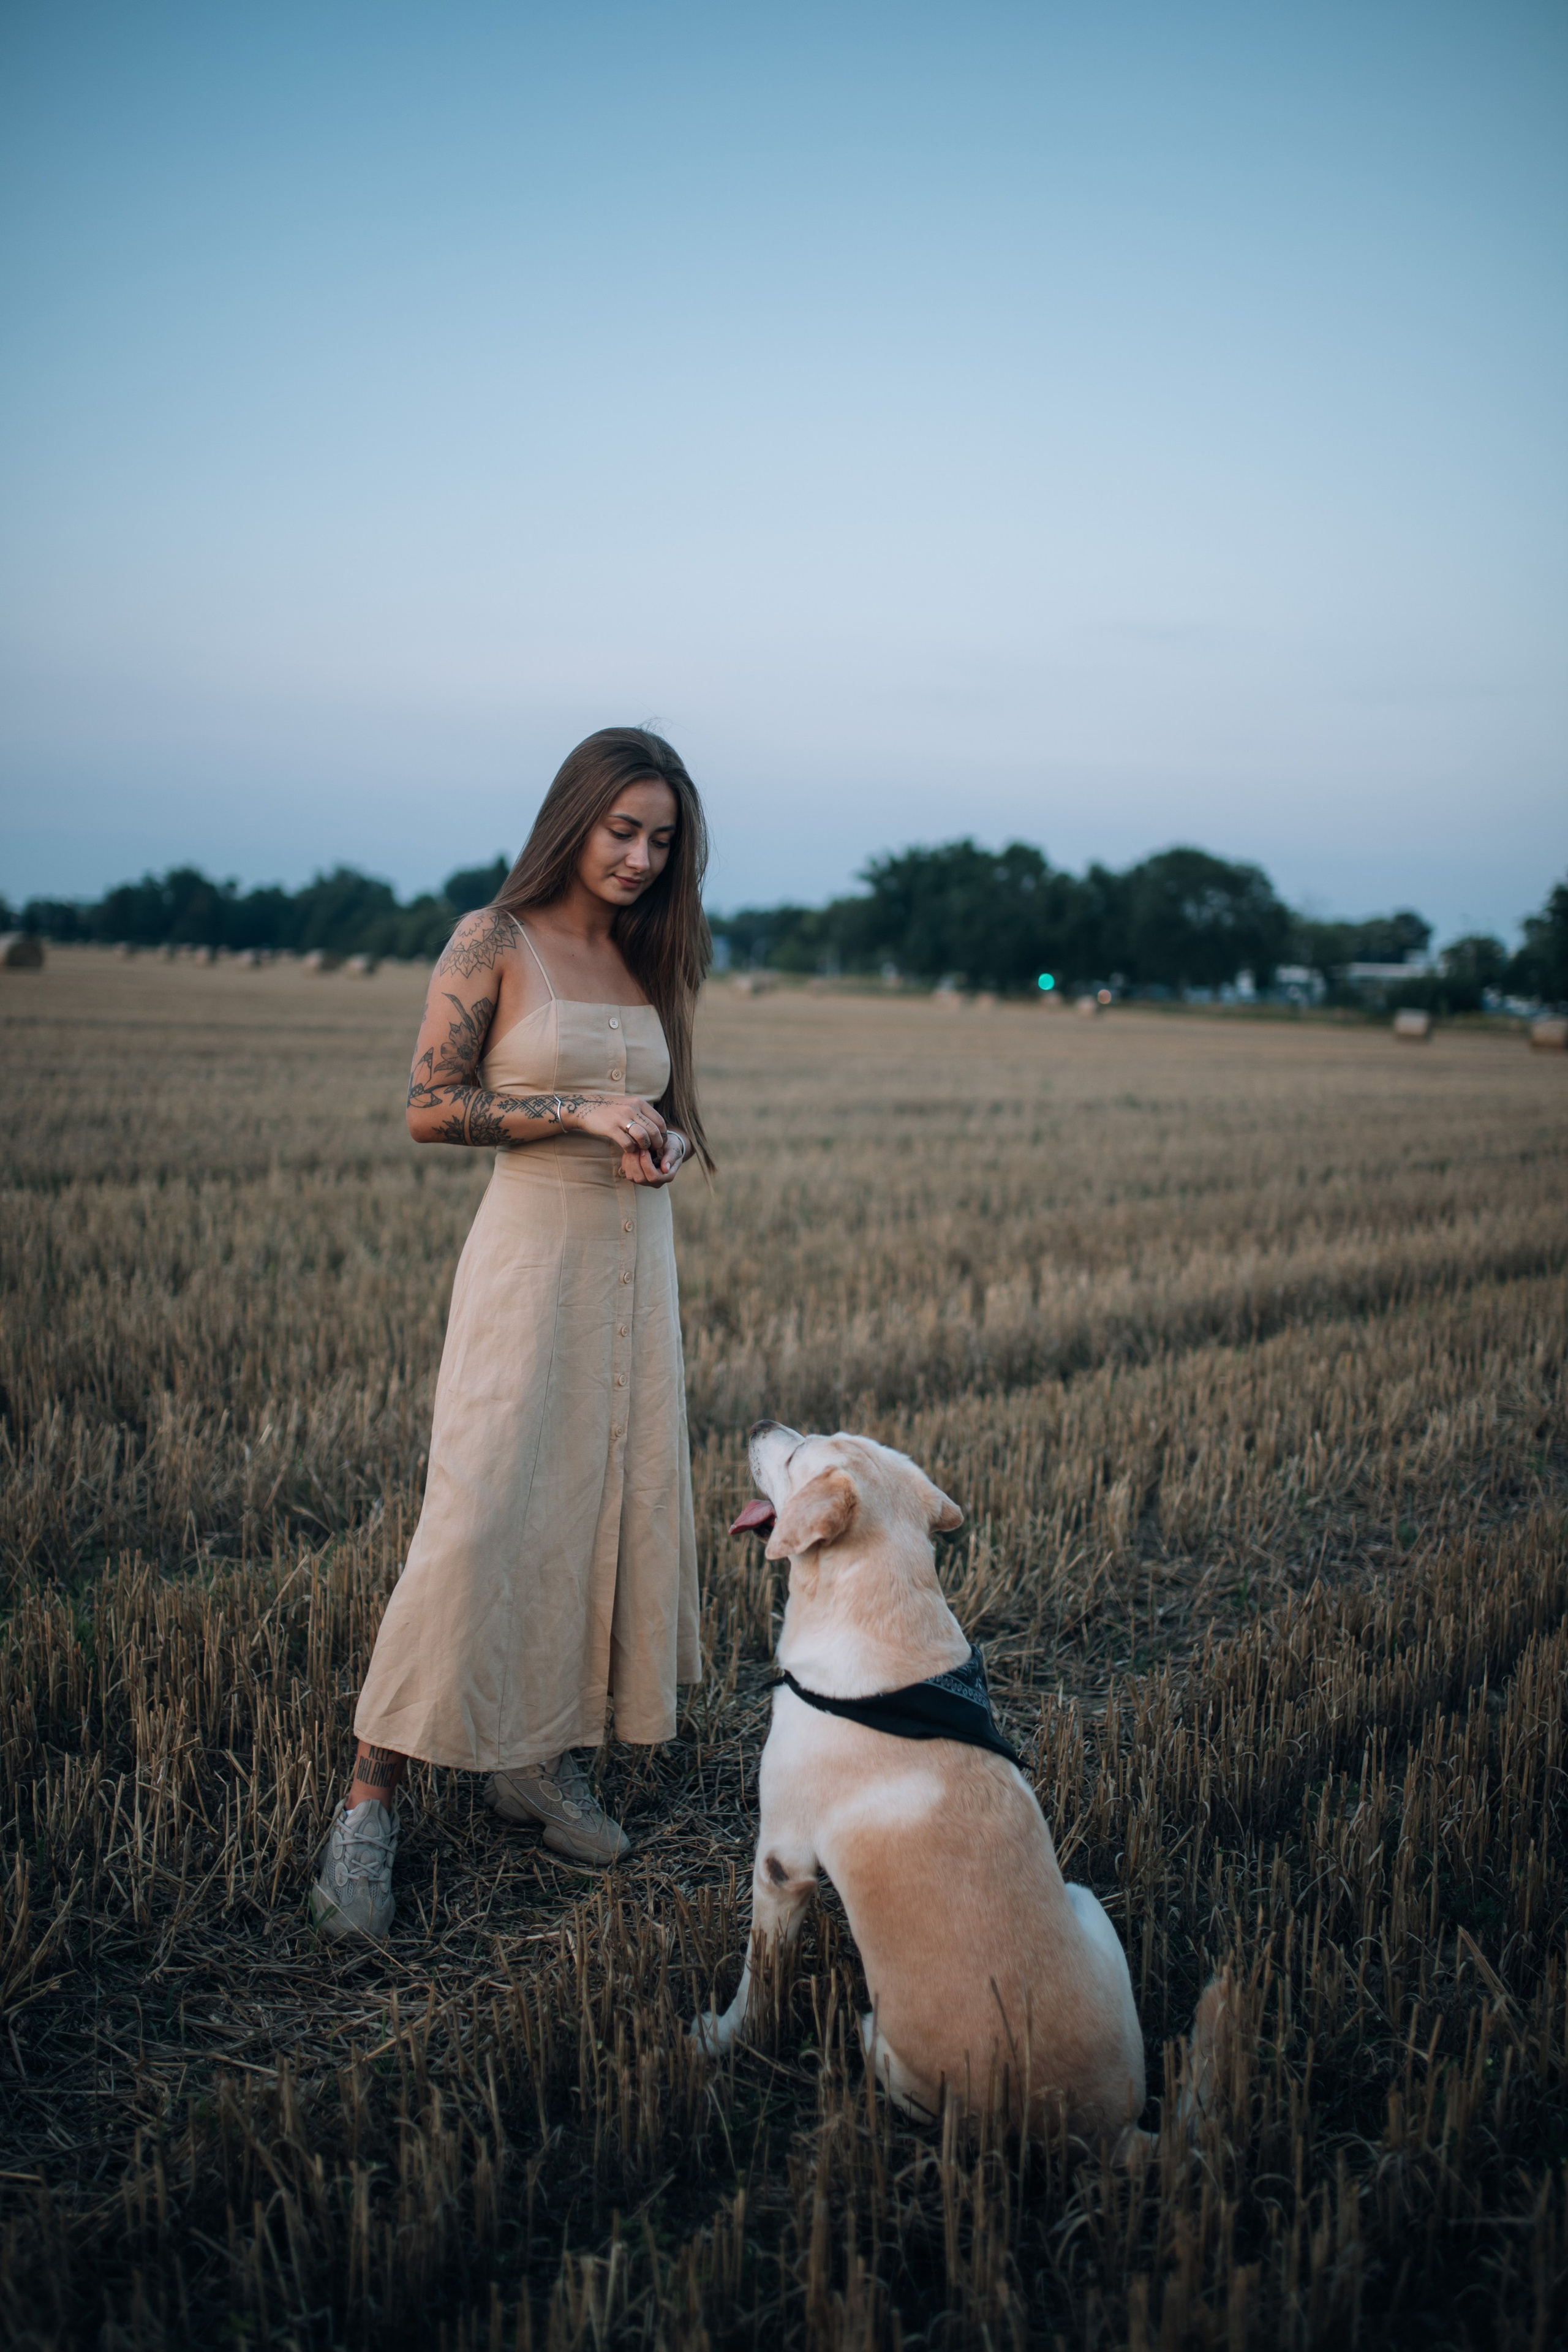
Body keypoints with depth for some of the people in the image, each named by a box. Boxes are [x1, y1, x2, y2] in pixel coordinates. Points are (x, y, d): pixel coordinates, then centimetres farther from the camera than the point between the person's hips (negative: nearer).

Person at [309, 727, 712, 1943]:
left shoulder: (651, 962, 12)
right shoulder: (495, 943, -5)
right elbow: (429, 1108, -8)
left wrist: (662, 1149, -4)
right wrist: (580, 1113, -16)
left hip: (640, 1263, 6)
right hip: (531, 1253, -6)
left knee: (616, 1507, 6)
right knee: (481, 1517, -10)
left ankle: (542, 1754, 22)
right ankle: (370, 1803, 0)